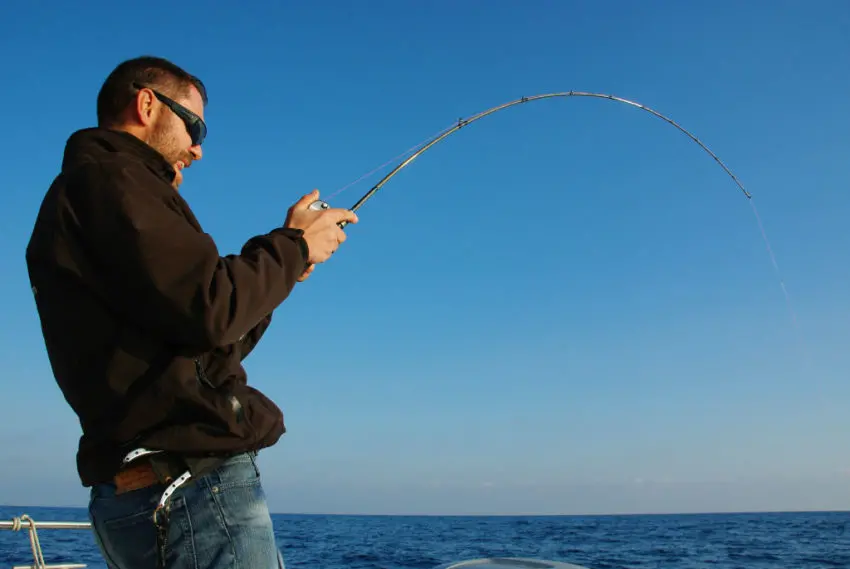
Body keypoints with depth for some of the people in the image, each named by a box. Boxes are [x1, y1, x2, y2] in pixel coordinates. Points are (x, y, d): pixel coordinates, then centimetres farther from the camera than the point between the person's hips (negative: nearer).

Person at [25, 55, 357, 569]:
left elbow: (211, 350, 19)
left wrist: (281, 268, 13)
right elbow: (209, 313, -19)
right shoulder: (108, 179, -7)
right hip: (191, 486, -10)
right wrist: (292, 247, -4)